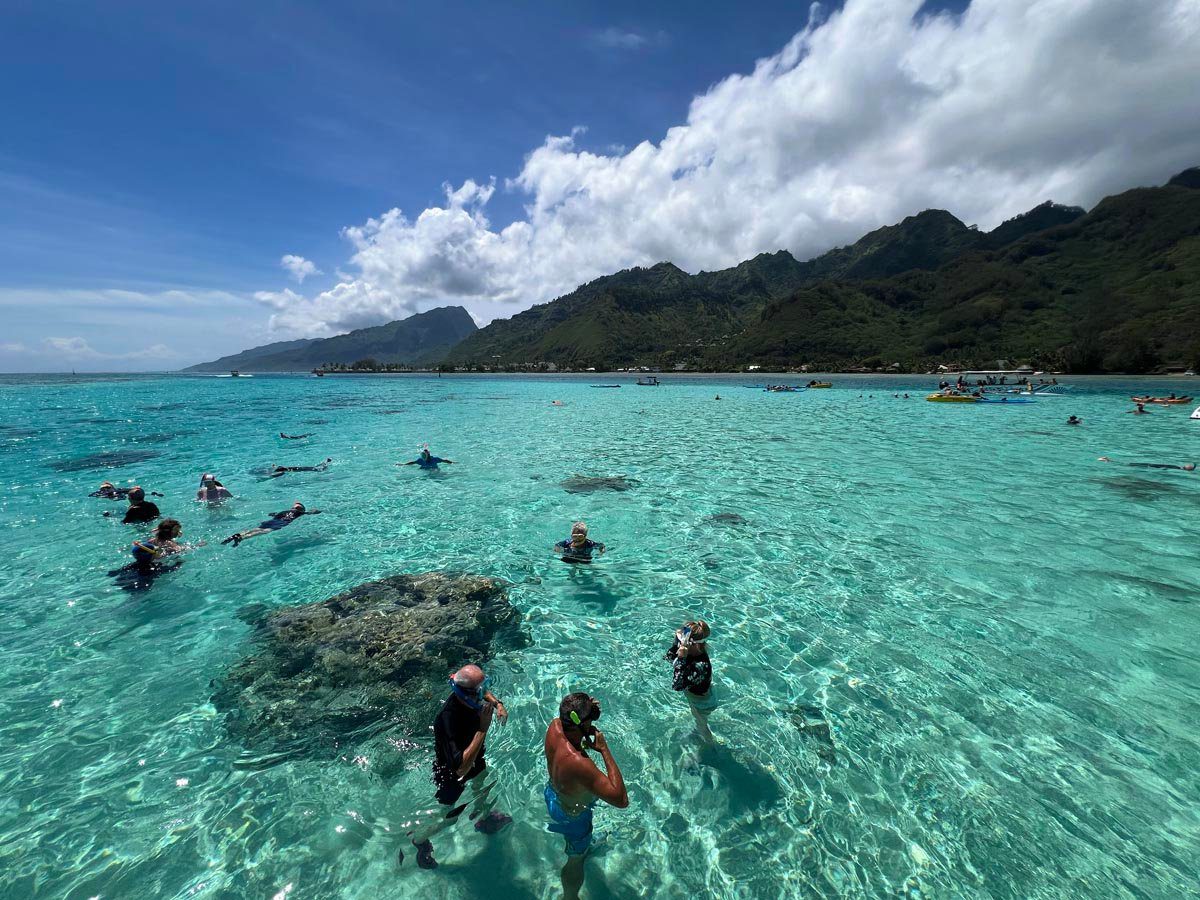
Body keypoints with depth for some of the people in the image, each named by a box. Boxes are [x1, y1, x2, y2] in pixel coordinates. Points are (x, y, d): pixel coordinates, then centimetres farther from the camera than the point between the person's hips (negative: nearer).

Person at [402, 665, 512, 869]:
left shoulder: (470, 699, -24)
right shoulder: (449, 720, -45)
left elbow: (485, 693, 4)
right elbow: (461, 768, -47)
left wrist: (497, 703, -16)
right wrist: (483, 728, -49)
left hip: (472, 757, 6)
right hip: (450, 772, -6)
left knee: (484, 784, 29)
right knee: (450, 817, 17)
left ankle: (482, 817, 60)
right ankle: (417, 839, 45)